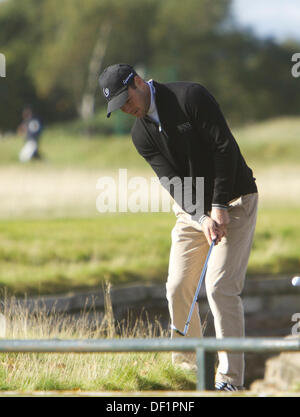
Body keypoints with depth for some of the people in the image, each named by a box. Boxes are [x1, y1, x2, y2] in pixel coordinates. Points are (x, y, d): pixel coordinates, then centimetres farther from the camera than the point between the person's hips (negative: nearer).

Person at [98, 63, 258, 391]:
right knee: (178, 287, 1)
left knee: (220, 286, -15)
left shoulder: (190, 96, -15)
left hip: (234, 201, -6)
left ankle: (230, 379, -13)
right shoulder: (141, 134, 1)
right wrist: (202, 217, -24)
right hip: (192, 209, 6)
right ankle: (186, 365, 16)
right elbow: (173, 180, -8)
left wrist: (220, 207, -20)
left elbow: (225, 148, -17)